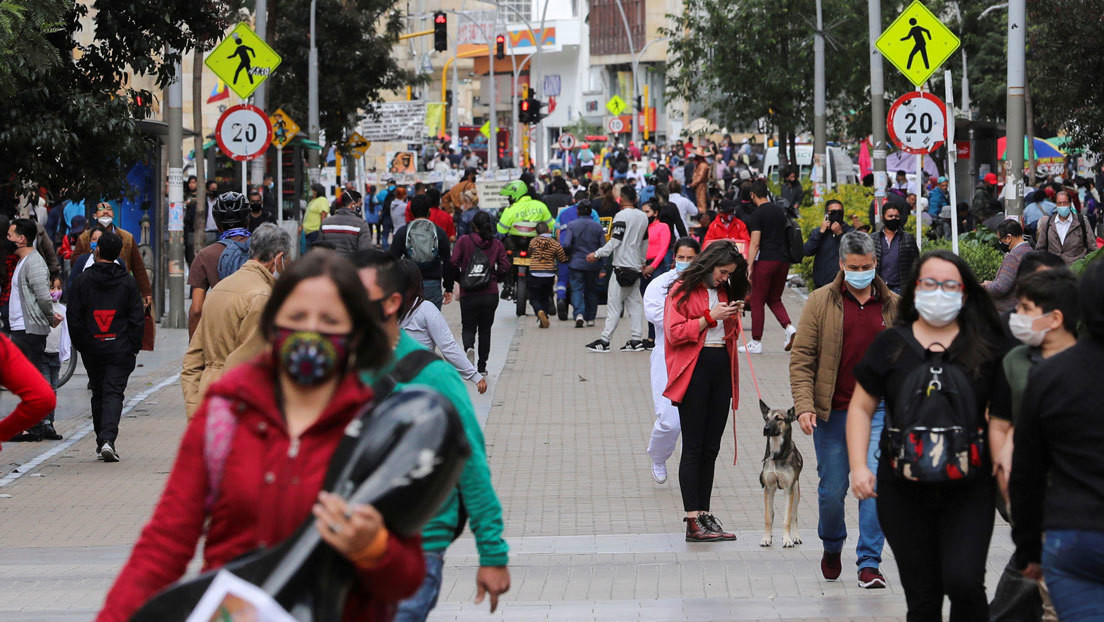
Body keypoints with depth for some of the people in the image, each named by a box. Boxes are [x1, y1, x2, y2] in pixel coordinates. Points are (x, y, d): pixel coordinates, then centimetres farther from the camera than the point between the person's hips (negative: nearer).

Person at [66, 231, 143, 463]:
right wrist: (134, 347, 5)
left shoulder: (84, 280, -1)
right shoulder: (128, 282, -2)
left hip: (92, 348, 1)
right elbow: (138, 318, -2)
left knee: (98, 394, 15)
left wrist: (80, 345, 8)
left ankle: (101, 440, 18)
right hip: (120, 348, -1)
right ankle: (108, 439, -21)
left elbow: (73, 316, -1)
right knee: (114, 393, -3)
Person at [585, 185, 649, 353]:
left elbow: (615, 241, -16)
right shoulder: (643, 217, 12)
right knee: (634, 303, 8)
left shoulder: (622, 215, -11)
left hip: (622, 266, -7)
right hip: (636, 267, 7)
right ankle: (635, 340, 5)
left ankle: (604, 340, -7)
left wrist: (597, 254, -12)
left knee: (614, 304, -7)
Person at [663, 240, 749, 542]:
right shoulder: (683, 290, -3)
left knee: (710, 448, 7)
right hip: (694, 370, -7)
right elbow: (674, 333, -13)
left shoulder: (724, 292, 17)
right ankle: (693, 521, -8)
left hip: (721, 369, 7)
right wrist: (710, 317, -13)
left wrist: (732, 318, 7)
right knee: (693, 447, -7)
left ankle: (704, 515, 11)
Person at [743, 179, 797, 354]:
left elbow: (755, 243, -14)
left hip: (765, 261, -7)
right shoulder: (779, 210, 12)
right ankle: (789, 328, -6)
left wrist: (749, 266, -13)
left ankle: (756, 342, 4)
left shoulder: (757, 213, -9)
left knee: (757, 301, 2)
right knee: (774, 300, 17)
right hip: (783, 259, 7)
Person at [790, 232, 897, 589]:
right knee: (832, 489, 6)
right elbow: (801, 357, -2)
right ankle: (831, 548, 33)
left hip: (878, 409, 1)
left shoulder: (893, 306, 7)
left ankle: (869, 563, -6)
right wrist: (804, 405, -11)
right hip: (832, 411, -1)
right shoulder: (821, 302, 0)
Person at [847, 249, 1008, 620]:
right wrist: (858, 466, -3)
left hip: (968, 491, -1)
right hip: (904, 492, 1)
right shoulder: (891, 345, 5)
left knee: (964, 582, -18)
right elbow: (861, 408, 8)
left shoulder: (986, 349, 2)